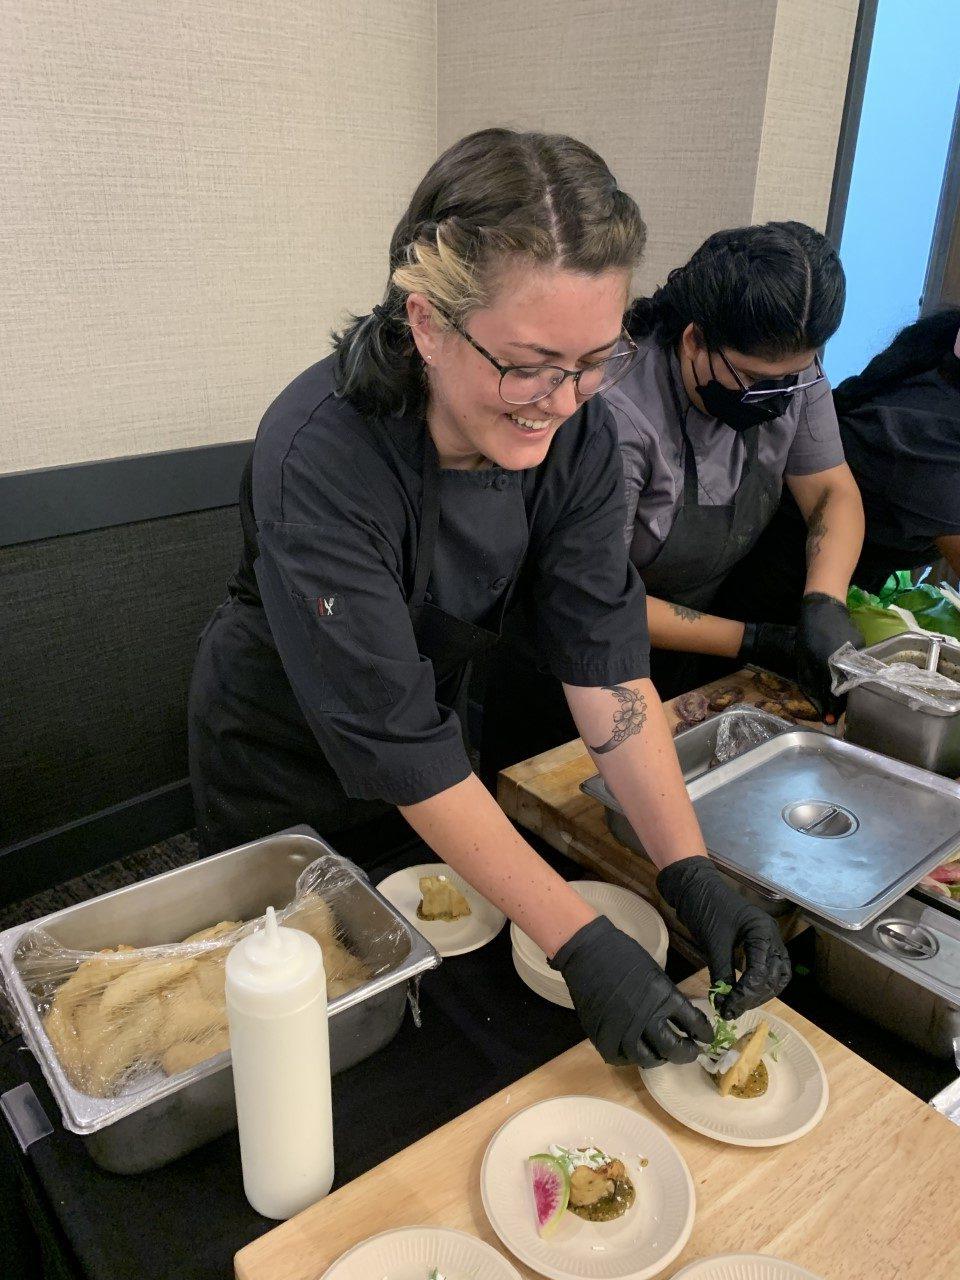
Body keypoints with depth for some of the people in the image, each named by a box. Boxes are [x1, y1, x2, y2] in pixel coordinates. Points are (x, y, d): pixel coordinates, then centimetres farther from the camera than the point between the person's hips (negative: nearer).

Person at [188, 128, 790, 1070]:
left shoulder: (573, 428, -20)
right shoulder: (318, 457, -36)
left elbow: (606, 658, -19)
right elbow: (399, 745, -35)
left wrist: (693, 876, -26)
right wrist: (582, 947, -35)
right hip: (281, 758, -4)